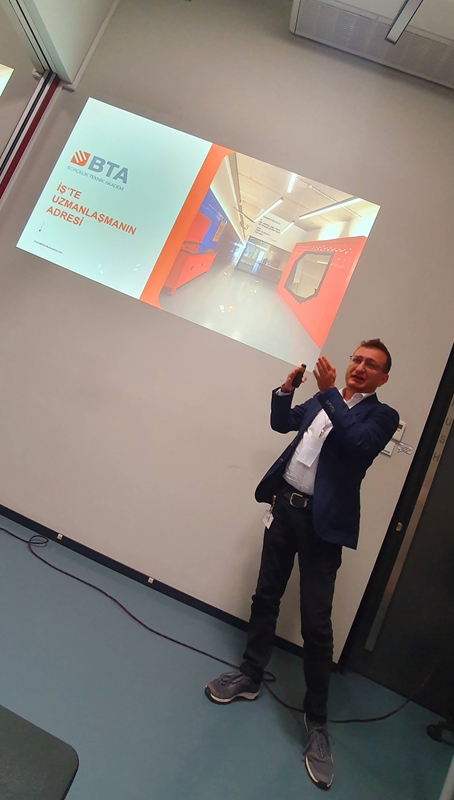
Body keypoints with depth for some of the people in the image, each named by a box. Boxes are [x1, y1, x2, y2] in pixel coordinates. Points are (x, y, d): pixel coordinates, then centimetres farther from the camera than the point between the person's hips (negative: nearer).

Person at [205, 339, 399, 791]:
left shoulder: (381, 416, -2)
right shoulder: (322, 400, 13)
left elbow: (359, 444, -21)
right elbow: (282, 423, 15)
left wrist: (330, 393, -20)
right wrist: (287, 389, -2)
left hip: (323, 522, -5)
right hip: (284, 504, 5)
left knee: (316, 624, -2)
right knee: (266, 596, 16)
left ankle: (316, 721, 17)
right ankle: (250, 676, 35)